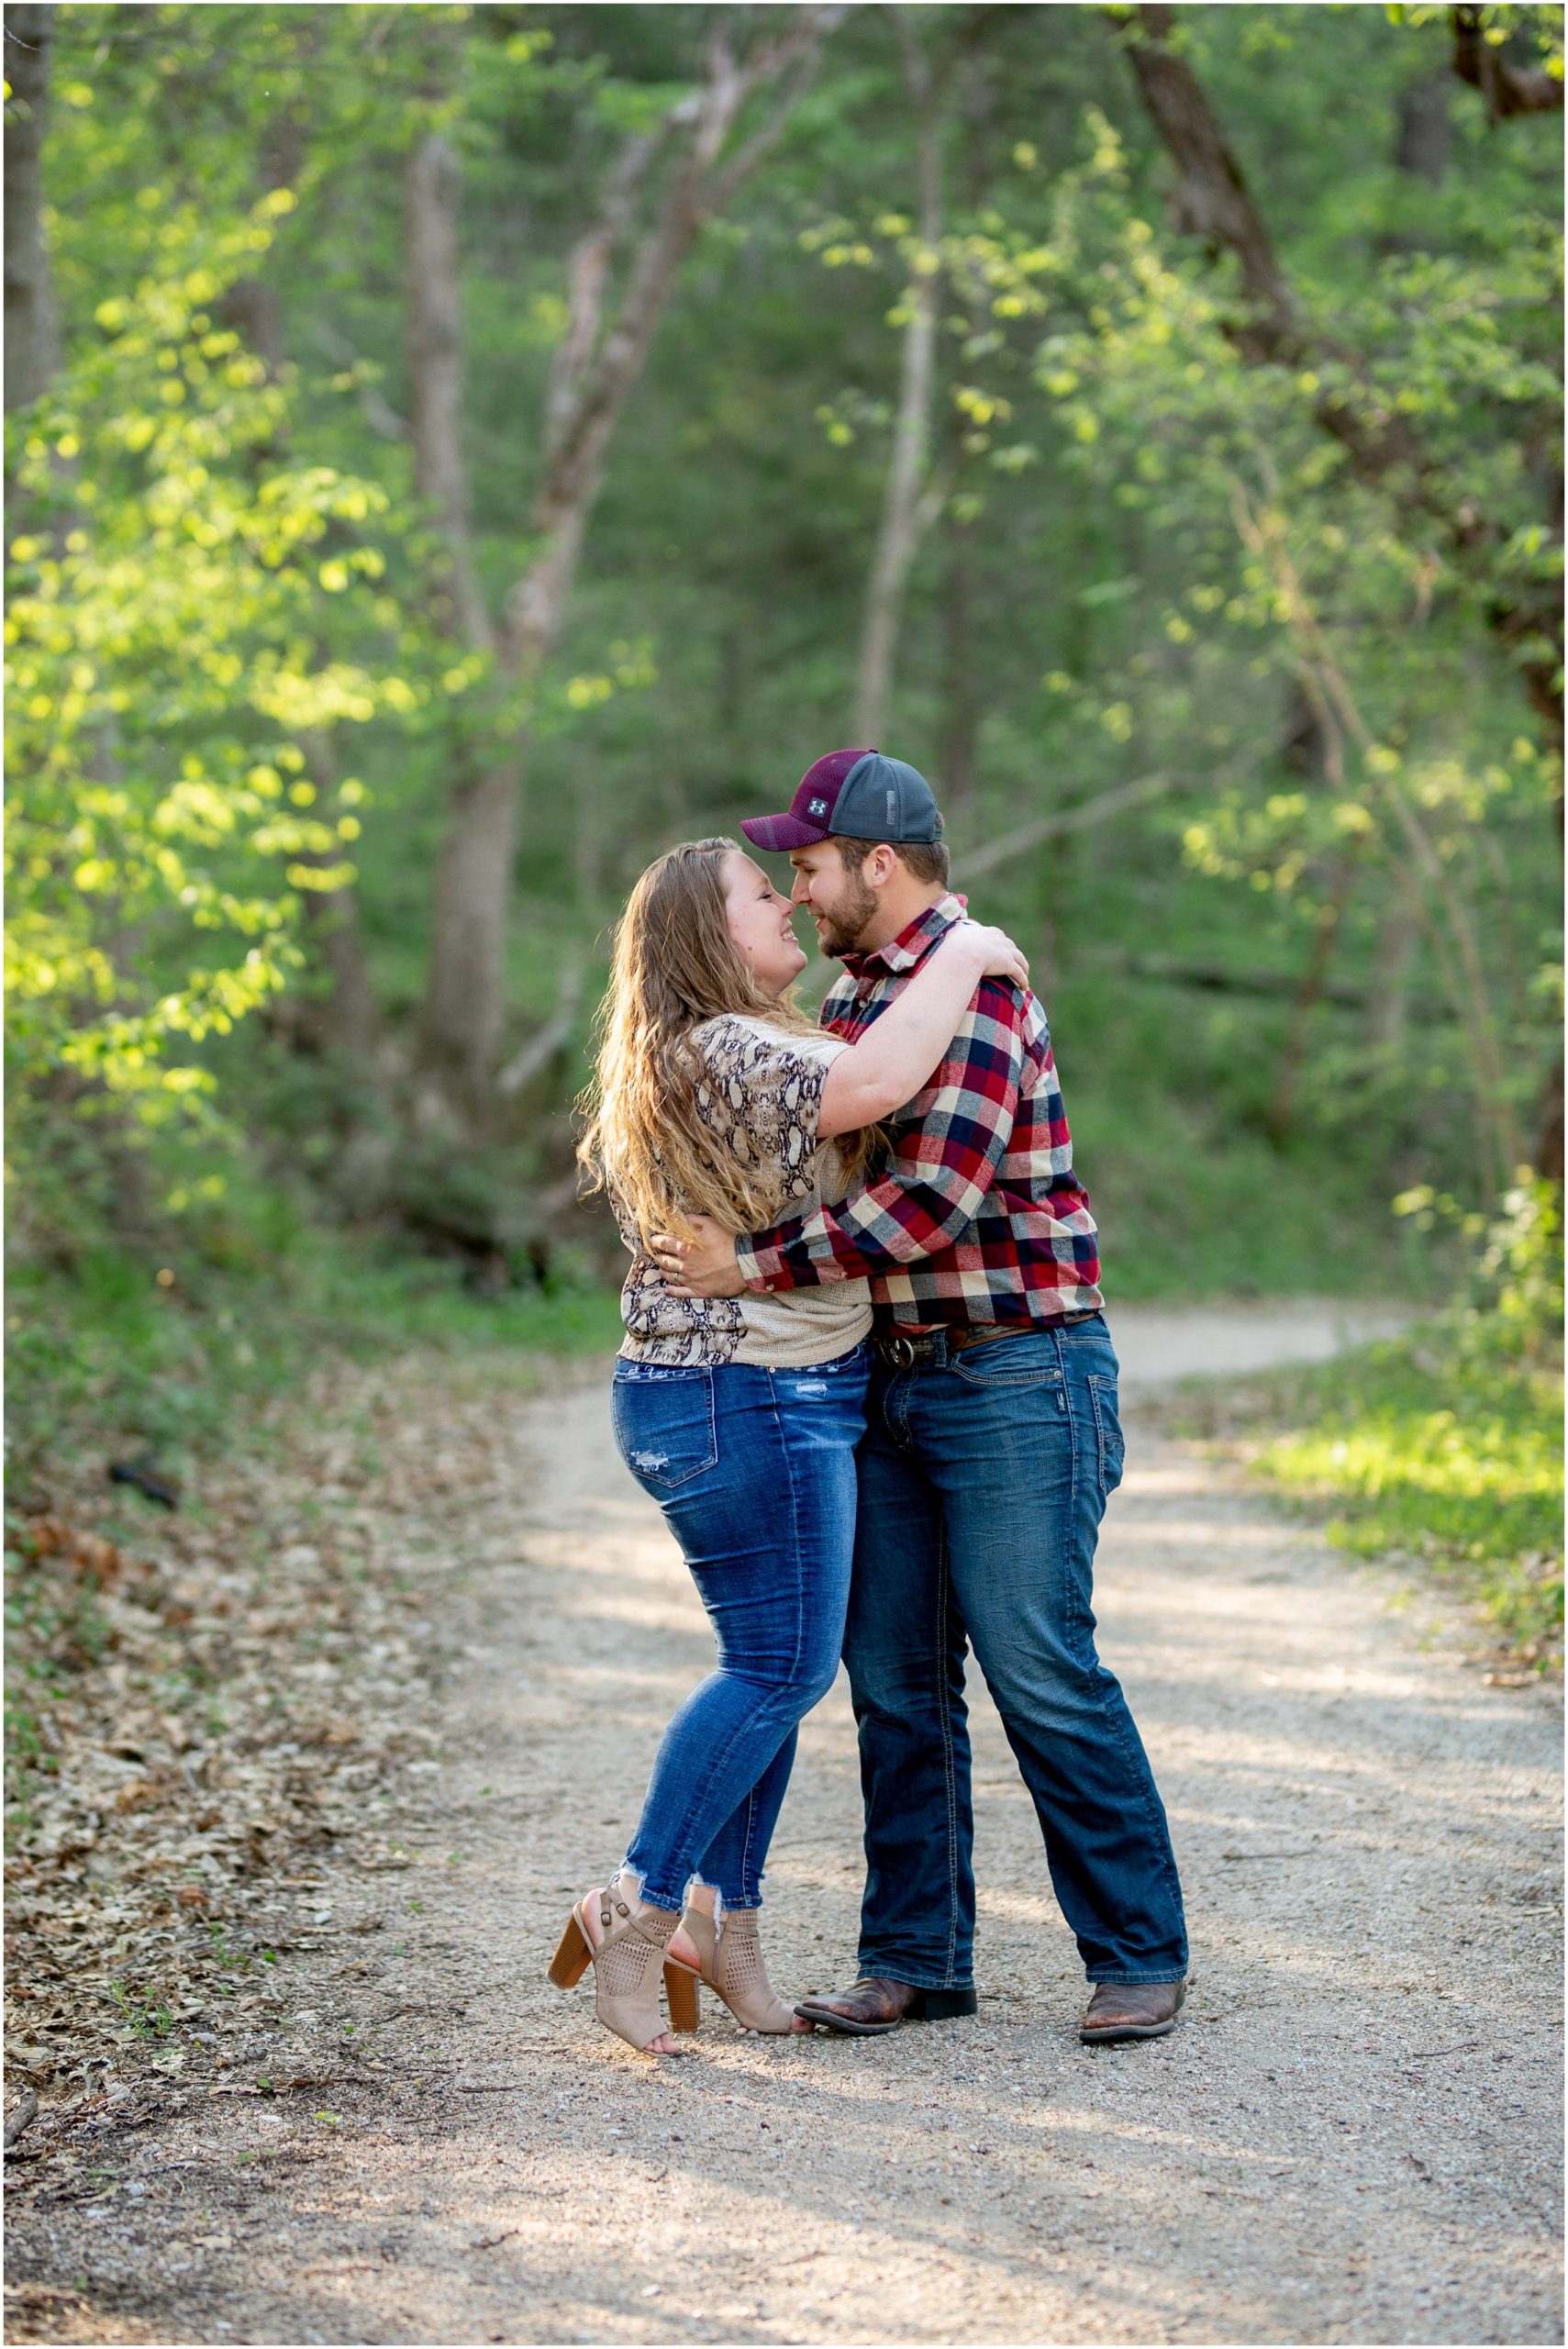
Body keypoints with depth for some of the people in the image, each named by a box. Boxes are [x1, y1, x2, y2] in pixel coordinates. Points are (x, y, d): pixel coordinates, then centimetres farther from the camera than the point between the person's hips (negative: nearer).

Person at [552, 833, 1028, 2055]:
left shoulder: (688, 1059, 17)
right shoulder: (725, 1053, -17)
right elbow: (874, 1084, -34)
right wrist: (960, 961, -20)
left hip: (769, 1401, 11)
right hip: (750, 1402, -11)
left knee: (775, 1662, 12)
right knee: (782, 1665, -7)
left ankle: (723, 1916, 16)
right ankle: (635, 1913, -3)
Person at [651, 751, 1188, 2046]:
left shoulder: (972, 983, -15)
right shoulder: (854, 994, 14)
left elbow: (933, 1195, -24)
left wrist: (755, 1268, -20)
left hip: (1018, 1371, -9)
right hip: (893, 1379, 9)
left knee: (1042, 1670, -7)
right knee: (894, 1676, 8)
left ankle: (1139, 1955, 4)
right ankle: (918, 1956, 16)